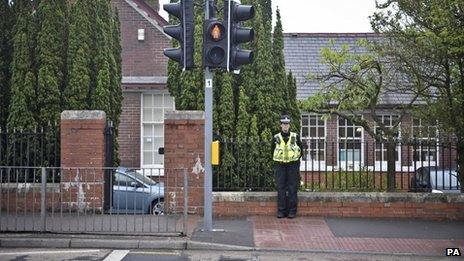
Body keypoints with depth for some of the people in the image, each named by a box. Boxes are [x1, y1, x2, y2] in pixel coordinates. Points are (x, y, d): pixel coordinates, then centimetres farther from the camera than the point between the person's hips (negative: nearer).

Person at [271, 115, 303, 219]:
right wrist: (276, 162, 9)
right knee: (281, 188, 0)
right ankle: (281, 211, 5)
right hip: (280, 165, 1)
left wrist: (295, 159, 8)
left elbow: (301, 149, 13)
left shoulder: (295, 137, 1)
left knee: (292, 189, -1)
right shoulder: (276, 138, 3)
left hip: (293, 165, -1)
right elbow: (273, 151, 15)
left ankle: (292, 211, 4)